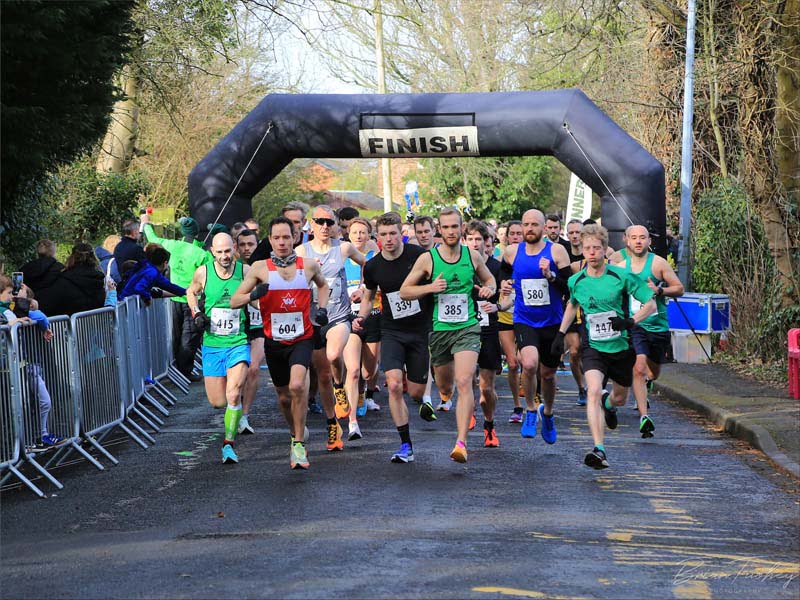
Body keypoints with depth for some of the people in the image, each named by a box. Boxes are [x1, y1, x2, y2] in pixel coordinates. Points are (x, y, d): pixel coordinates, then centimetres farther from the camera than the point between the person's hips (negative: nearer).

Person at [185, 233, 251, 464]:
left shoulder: (246, 271, -7)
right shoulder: (203, 272, -4)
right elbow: (191, 292, 17)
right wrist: (196, 314, 0)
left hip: (239, 343, -2)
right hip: (212, 344, 2)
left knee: (233, 394, -20)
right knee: (217, 402, 5)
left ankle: (229, 445, -11)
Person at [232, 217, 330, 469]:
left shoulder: (309, 266, 0)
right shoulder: (260, 268, -4)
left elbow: (323, 285, 23)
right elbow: (234, 301, -3)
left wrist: (322, 308, 6)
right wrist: (253, 295, -23)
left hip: (302, 339, -1)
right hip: (274, 342, 1)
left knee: (297, 386, -25)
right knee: (284, 396, 12)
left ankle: (299, 444, -14)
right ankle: (297, 432, 41)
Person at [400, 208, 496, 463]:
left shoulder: (472, 256, 3)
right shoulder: (427, 258, -3)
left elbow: (489, 279, 22)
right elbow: (404, 291, 1)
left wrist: (488, 289, -2)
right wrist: (430, 287, -15)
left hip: (467, 328, -1)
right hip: (439, 329, 1)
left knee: (464, 383, -19)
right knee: (445, 387, 14)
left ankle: (461, 443, -23)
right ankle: (446, 395, 54)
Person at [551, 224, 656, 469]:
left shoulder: (622, 276, -10)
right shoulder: (576, 281, -2)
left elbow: (651, 304, -4)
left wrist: (631, 321, -20)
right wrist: (561, 333, 14)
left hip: (621, 347, 0)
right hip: (593, 346, 0)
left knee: (620, 398, 16)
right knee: (594, 390, -24)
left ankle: (607, 404, 57)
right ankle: (598, 450, -30)